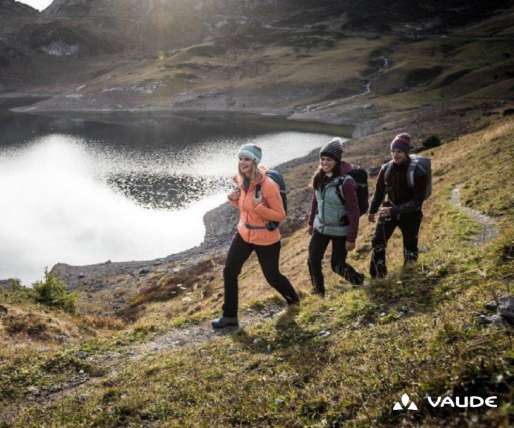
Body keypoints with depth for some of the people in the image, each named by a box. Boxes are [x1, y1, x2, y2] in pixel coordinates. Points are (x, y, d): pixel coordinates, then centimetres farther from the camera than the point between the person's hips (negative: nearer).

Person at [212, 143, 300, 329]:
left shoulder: (268, 185, -25)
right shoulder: (241, 181, -3)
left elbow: (280, 215, -19)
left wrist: (259, 207, -33)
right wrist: (235, 200, -7)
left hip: (266, 239, -6)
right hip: (244, 234, 6)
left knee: (272, 276, 12)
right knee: (229, 272, 1)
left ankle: (293, 298, 44)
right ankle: (229, 316, 15)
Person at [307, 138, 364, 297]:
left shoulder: (345, 182, -23)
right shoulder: (319, 178, -4)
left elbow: (354, 211, -19)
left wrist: (351, 238, -18)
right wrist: (311, 222, 16)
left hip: (340, 230, -5)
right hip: (320, 227, 5)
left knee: (337, 265, 5)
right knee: (313, 261, 1)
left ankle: (359, 281, 35)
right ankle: (318, 294, 21)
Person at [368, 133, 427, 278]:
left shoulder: (417, 172, -22)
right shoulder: (386, 168, -8)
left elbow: (417, 201, -24)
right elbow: (379, 190, 8)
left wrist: (394, 211, -33)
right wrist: (372, 210, 18)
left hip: (410, 213, -3)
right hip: (389, 209, 4)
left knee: (410, 249, 6)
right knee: (378, 242, -3)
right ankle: (378, 277, 9)